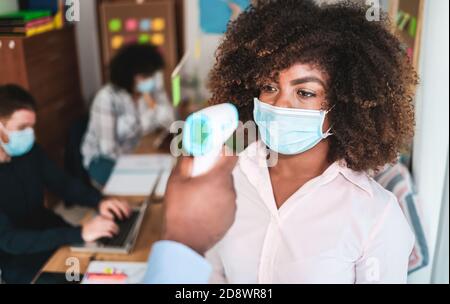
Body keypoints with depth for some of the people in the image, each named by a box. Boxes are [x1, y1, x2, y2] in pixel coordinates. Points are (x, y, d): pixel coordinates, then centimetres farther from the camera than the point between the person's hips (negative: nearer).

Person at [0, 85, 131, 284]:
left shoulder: (29, 150, -5)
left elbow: (62, 183, 6)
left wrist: (98, 201, -14)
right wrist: (79, 234, -38)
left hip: (50, 233, 6)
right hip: (17, 261, -6)